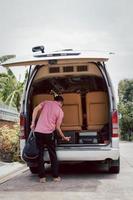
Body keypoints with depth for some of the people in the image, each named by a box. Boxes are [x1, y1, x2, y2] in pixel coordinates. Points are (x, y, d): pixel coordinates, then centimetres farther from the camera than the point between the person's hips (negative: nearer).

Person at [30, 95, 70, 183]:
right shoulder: (60, 111, 6)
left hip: (38, 131, 2)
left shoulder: (46, 102, 13)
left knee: (40, 154, 8)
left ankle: (42, 177, 9)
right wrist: (64, 137, 18)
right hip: (48, 133, -2)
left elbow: (35, 109, -2)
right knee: (53, 155, 11)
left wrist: (33, 123, 1)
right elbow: (57, 127, 5)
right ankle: (56, 176, 13)